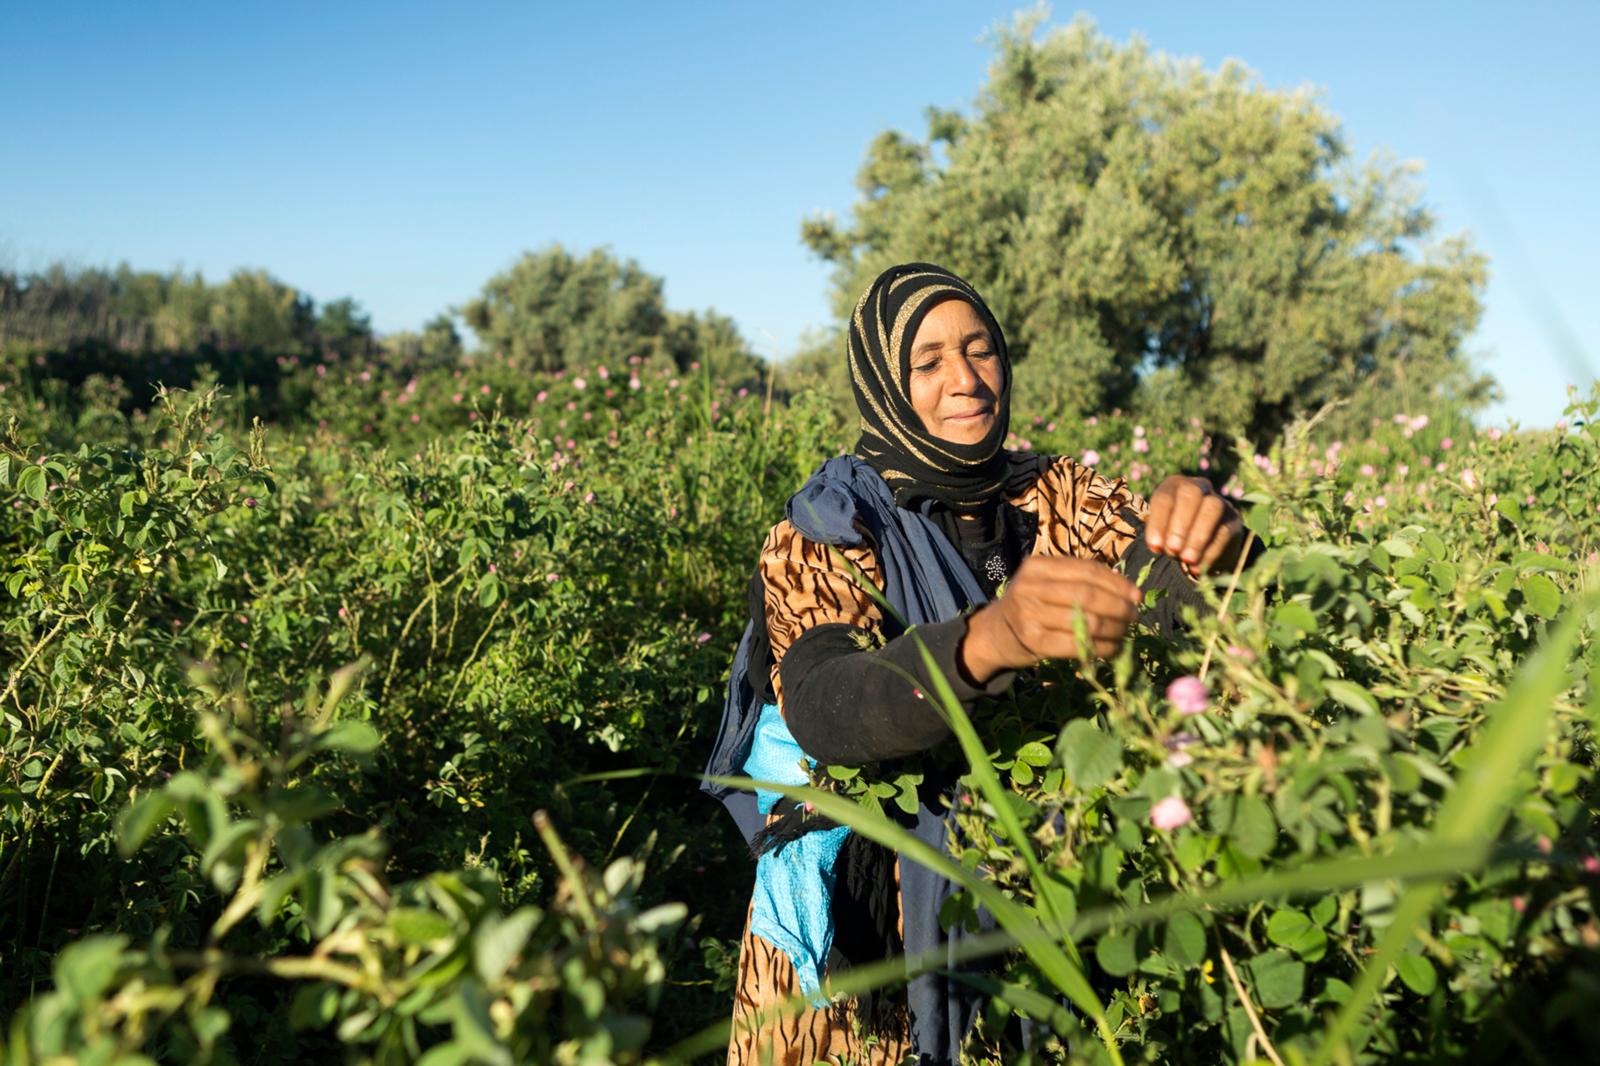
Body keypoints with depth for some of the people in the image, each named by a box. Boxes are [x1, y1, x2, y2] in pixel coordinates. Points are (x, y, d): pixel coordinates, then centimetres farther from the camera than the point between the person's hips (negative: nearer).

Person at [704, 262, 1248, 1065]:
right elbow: (822, 712, -31)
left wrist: (1203, 529, -40)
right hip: (868, 920, -3)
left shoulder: (1056, 496, -1)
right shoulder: (821, 538, -14)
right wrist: (988, 638, -49)